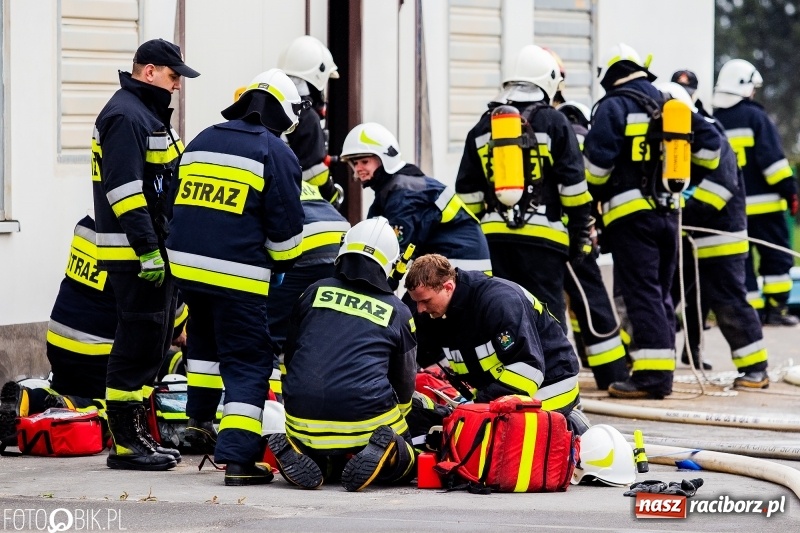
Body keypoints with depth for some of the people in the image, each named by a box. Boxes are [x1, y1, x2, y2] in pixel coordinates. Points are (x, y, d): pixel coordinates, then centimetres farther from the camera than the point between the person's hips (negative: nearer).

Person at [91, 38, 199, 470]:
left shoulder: (147, 114, 19)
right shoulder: (125, 117, -15)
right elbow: (124, 189, -22)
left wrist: (160, 245, 25)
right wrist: (148, 251, -24)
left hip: (154, 248, 11)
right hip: (132, 252, -11)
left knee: (152, 343, 13)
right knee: (139, 342, -9)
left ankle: (136, 431, 19)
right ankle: (126, 444, -7)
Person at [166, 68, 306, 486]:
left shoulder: (201, 142, 14)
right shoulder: (276, 153, -5)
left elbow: (176, 204, 22)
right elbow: (286, 229, -5)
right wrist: (284, 265, 13)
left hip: (186, 264, 6)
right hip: (238, 275, -6)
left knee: (205, 339, 31)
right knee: (247, 362, -3)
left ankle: (199, 417, 41)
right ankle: (237, 455, -13)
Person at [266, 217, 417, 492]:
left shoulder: (316, 292, 10)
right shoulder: (398, 312, 8)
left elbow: (289, 356, 18)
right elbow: (404, 380, 18)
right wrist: (394, 421, 38)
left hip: (304, 420, 2)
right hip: (368, 418, -2)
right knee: (404, 463, 24)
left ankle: (295, 453, -5)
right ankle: (380, 453, -13)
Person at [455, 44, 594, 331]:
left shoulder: (483, 126, 12)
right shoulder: (553, 122, -1)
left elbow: (468, 190, 14)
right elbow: (572, 183, -4)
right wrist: (581, 232, 3)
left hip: (494, 235, 4)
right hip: (542, 235, -4)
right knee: (547, 317, -3)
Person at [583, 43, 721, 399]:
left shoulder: (613, 107, -6)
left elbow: (597, 160, -12)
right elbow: (709, 146, 14)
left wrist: (594, 194, 6)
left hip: (630, 212, -7)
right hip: (668, 210, 7)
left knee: (641, 292, -9)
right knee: (660, 292, 13)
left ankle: (651, 374, -14)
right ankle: (663, 368, 16)